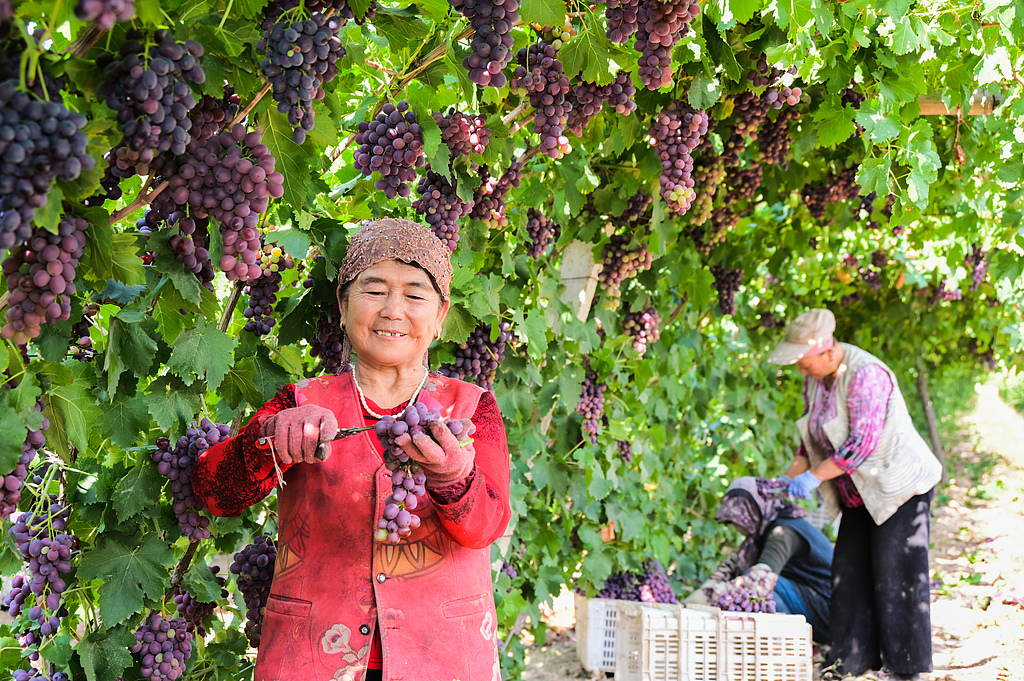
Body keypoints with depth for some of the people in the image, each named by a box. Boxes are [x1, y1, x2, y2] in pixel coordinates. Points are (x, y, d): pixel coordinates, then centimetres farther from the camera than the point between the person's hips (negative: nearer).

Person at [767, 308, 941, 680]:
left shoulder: (865, 375, -24)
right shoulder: (815, 380, 3)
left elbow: (862, 444, -28)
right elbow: (812, 439, 14)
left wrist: (814, 476, -25)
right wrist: (791, 479, 5)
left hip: (899, 485, -9)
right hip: (862, 492, 9)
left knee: (894, 572, -6)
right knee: (850, 568, 6)